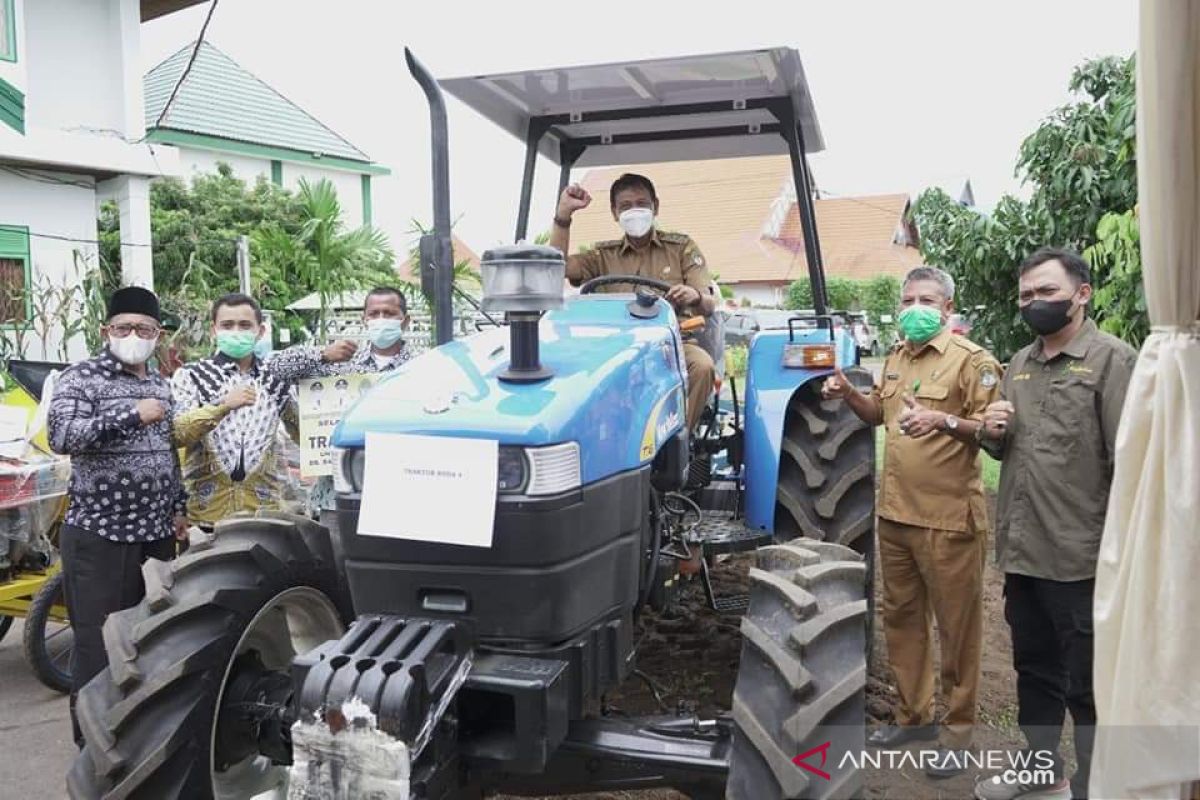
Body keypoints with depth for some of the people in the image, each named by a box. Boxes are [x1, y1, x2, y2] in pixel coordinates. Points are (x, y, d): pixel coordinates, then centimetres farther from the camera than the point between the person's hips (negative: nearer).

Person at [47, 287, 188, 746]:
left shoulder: (162, 385, 13)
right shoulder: (80, 377, -5)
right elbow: (62, 435, -23)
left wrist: (178, 509, 16)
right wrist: (133, 414, -23)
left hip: (157, 535, 6)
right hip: (99, 535, -6)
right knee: (99, 646, -1)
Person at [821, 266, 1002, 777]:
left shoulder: (971, 360, -9)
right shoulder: (896, 357, 13)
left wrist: (944, 420, -31)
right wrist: (849, 395, 6)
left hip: (949, 518, -7)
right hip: (895, 511, 7)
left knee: (955, 626, 4)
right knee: (901, 617, 16)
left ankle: (957, 730, 18)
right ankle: (912, 715, 31)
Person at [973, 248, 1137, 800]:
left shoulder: (1111, 359, -9)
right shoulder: (1019, 364, 12)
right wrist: (993, 433, -1)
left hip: (1082, 557, -7)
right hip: (1022, 550, 7)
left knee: (1088, 686, 6)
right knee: (1034, 670, 20)